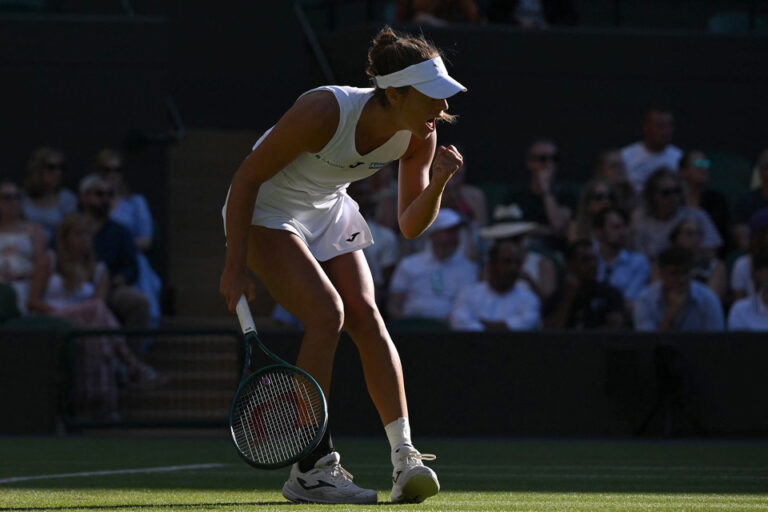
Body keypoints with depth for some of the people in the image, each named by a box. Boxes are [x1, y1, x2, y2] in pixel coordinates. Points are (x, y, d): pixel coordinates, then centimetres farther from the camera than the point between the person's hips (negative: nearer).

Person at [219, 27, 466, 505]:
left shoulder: (421, 134, -16)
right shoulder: (325, 112, -35)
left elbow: (411, 226, -5)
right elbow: (247, 178, -25)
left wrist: (438, 182, -25)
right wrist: (236, 266, -23)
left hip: (327, 213, 6)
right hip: (265, 213, -6)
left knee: (367, 316, -12)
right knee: (327, 313, -21)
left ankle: (405, 457, -16)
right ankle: (311, 469, -16)